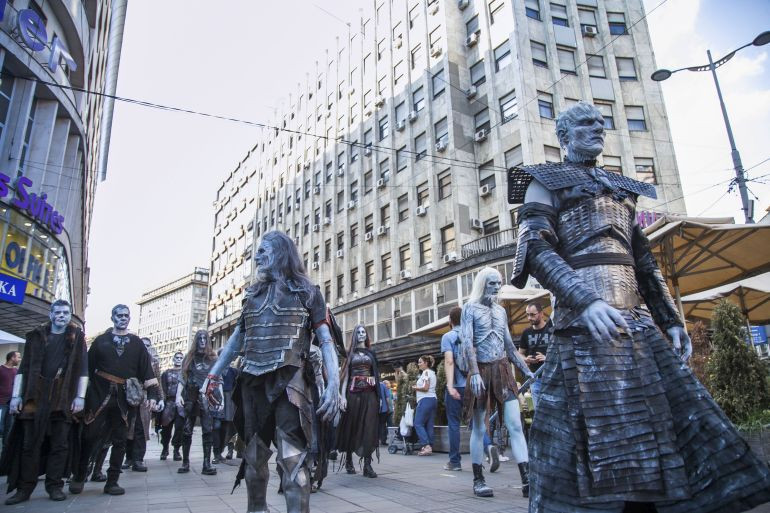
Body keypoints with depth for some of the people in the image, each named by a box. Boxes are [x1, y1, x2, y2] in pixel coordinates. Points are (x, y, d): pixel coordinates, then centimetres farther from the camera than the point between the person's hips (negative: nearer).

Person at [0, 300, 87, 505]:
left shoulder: (77, 337, 6)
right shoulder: (36, 336, 11)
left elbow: (82, 369, 2)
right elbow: (23, 368, 9)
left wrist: (80, 396, -6)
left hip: (63, 399, -1)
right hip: (35, 396, 1)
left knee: (60, 444, 2)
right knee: (29, 444, 4)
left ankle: (54, 485, 11)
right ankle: (25, 488, 13)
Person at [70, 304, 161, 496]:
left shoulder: (137, 343, 8)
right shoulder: (100, 341, 7)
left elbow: (147, 369, 2)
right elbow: (88, 367, 4)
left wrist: (153, 394, -7)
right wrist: (83, 393, -3)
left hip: (122, 397, 1)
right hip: (99, 394, -1)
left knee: (120, 440, 4)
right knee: (90, 436, 2)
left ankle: (112, 481, 13)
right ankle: (78, 476, 23)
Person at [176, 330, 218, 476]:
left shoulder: (213, 358, 8)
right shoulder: (189, 357, 11)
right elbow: (182, 378, 6)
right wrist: (178, 395, -6)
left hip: (207, 397, -1)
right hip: (190, 397, 1)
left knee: (207, 430, -6)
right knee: (187, 431, 5)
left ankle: (207, 464, -6)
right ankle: (185, 462, 17)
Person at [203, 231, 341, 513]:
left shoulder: (306, 291, 4)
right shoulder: (252, 293, 18)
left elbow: (326, 341, -3)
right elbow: (237, 338, 23)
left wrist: (333, 385, -15)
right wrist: (214, 375, 16)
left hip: (288, 381, -5)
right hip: (252, 382, 5)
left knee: (292, 458, -10)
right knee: (253, 455, 13)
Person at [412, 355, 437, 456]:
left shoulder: (426, 372, -7)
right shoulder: (432, 373, 21)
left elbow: (425, 388, -16)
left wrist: (415, 388, -2)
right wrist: (418, 387, 13)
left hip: (426, 400, -10)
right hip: (433, 399, 10)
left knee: (418, 424, -8)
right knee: (429, 425, 6)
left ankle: (426, 446, -16)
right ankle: (430, 447, 3)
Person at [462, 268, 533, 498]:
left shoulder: (501, 311, 13)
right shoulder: (470, 308, -2)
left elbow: (510, 345, 17)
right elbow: (467, 343, -12)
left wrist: (526, 370, 12)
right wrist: (475, 373, -22)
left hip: (502, 369, 4)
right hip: (481, 370, -4)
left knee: (515, 425, -4)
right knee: (479, 428, 3)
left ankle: (526, 479, -3)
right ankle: (478, 480, 13)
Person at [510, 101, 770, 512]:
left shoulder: (620, 188, 27)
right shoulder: (545, 182, 7)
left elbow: (644, 262, 24)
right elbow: (536, 248, -9)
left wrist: (670, 319, 15)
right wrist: (584, 299, -24)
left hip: (638, 324, 7)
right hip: (585, 324, -7)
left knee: (664, 417, 3)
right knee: (594, 437, -8)